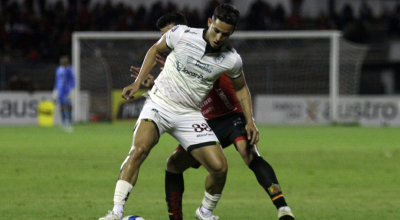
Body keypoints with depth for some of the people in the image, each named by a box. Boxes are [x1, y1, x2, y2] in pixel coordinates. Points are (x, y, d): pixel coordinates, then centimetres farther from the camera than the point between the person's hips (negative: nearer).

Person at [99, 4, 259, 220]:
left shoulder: (232, 60, -7)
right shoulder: (182, 34, -13)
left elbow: (240, 87, 14)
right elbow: (156, 49, 7)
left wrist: (250, 121, 5)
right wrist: (137, 83, 2)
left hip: (190, 115, 2)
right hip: (159, 103, -2)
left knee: (219, 167, -8)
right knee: (139, 149, -28)